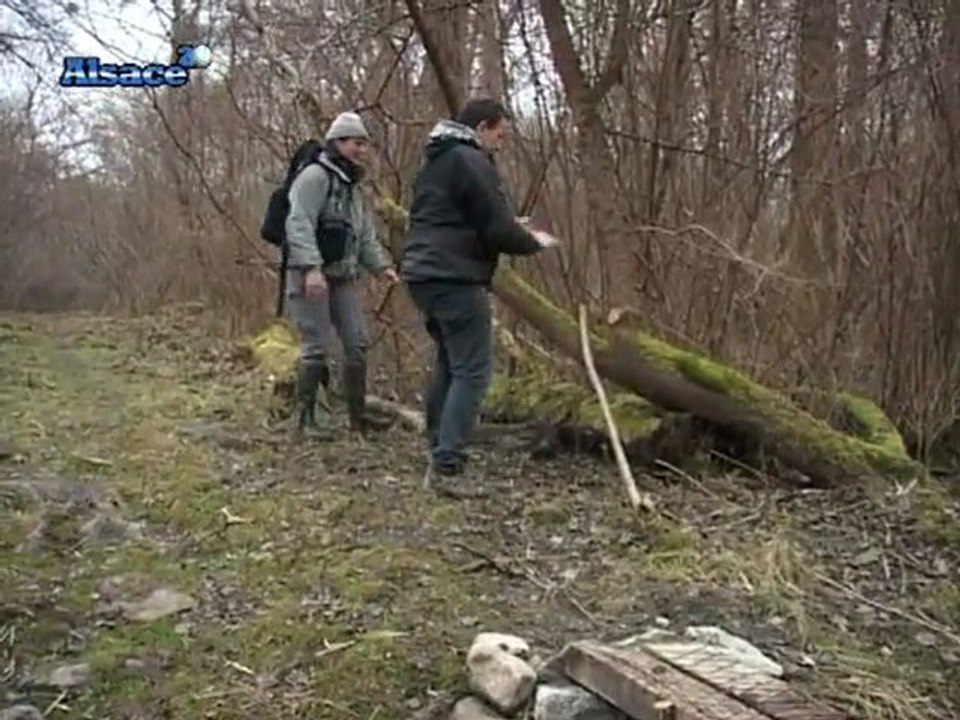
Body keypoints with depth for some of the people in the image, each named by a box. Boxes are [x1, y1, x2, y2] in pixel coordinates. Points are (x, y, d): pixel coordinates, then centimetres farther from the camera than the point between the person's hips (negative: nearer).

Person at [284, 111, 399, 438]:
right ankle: (306, 417, 5)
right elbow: (299, 225, -21)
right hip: (311, 277, -9)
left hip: (344, 278, 9)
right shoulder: (315, 176, -10)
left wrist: (382, 266, 8)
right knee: (316, 347, -7)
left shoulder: (353, 187, 20)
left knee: (357, 344, 6)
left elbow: (366, 237, 22)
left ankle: (357, 413, 16)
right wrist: (312, 267, -31)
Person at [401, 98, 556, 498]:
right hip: (456, 279, -10)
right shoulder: (473, 161, -12)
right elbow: (498, 230, -16)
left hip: (424, 274, 10)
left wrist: (510, 226, 22)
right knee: (472, 371, -7)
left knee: (449, 363, 19)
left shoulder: (436, 159, 19)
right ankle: (447, 467, -10)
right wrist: (532, 241, 4)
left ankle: (439, 454, 24)